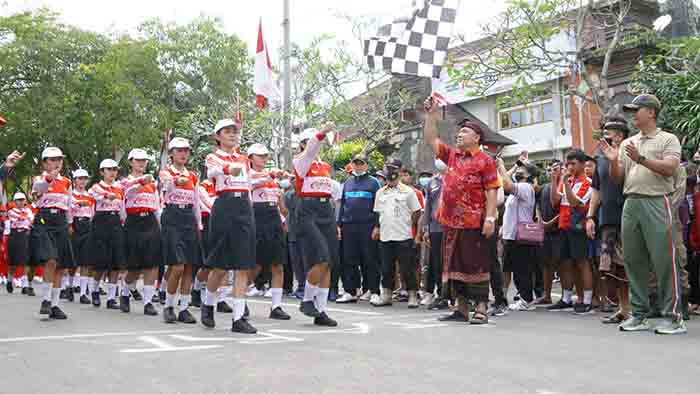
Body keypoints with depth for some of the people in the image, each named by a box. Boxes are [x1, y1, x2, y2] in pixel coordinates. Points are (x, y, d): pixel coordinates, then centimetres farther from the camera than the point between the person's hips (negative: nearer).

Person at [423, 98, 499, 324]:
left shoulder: (485, 161, -3)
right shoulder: (451, 155, 15)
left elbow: (491, 192, -8)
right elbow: (430, 139, 18)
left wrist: (490, 217, -17)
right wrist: (431, 114, 12)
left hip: (474, 224, -7)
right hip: (450, 222, 7)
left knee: (476, 266, -3)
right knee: (454, 266, 10)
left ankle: (481, 310, 2)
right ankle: (461, 309, 18)